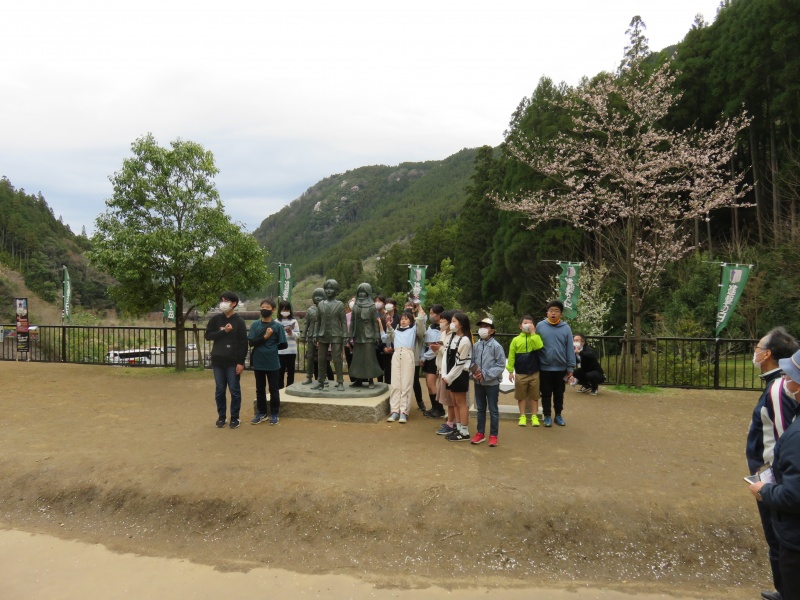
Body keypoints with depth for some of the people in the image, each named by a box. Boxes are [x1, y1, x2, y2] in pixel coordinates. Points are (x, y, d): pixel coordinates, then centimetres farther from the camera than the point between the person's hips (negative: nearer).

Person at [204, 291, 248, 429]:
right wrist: (224, 331, -14)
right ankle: (221, 416, 21)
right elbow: (208, 336, -2)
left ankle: (234, 417, 14)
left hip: (233, 362, -3)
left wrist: (241, 362, -11)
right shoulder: (215, 319, 5)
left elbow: (243, 343, -6)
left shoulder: (239, 321, -4)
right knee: (219, 390, 9)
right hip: (217, 361, 3)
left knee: (234, 390, 3)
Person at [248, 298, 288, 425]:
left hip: (273, 363, -2)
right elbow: (251, 342, -9)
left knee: (274, 389, 7)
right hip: (258, 362, 3)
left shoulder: (278, 326, -6)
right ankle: (261, 413, 26)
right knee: (260, 389, 13)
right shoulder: (255, 324, 1)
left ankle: (274, 414, 19)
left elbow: (284, 344, -4)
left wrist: (272, 348, 3)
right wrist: (265, 337, -16)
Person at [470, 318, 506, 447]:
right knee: (480, 409, 16)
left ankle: (493, 435, 18)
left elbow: (501, 365, -13)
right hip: (478, 383, 5)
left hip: (492, 383, -4)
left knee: (493, 410, 7)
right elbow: (473, 362, 6)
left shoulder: (496, 346, -13)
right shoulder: (476, 345, 0)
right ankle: (480, 433, 28)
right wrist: (473, 373, -13)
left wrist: (485, 374, -18)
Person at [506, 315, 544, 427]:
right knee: (521, 396, 7)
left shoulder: (536, 337, 2)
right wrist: (510, 371, -3)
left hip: (534, 373, 0)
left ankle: (534, 416, 18)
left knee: (534, 396, 8)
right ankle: (522, 416, 17)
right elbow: (511, 356, 1)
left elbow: (538, 346, -21)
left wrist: (533, 332, -16)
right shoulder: (516, 340, 0)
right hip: (520, 374, 0)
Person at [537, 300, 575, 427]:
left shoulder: (566, 328, -3)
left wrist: (571, 367, -3)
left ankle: (558, 415, 29)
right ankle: (547, 416, 22)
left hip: (561, 368, 1)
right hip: (545, 368, -1)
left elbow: (570, 349, -1)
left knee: (559, 394, 15)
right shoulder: (540, 326, -5)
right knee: (546, 394, 9)